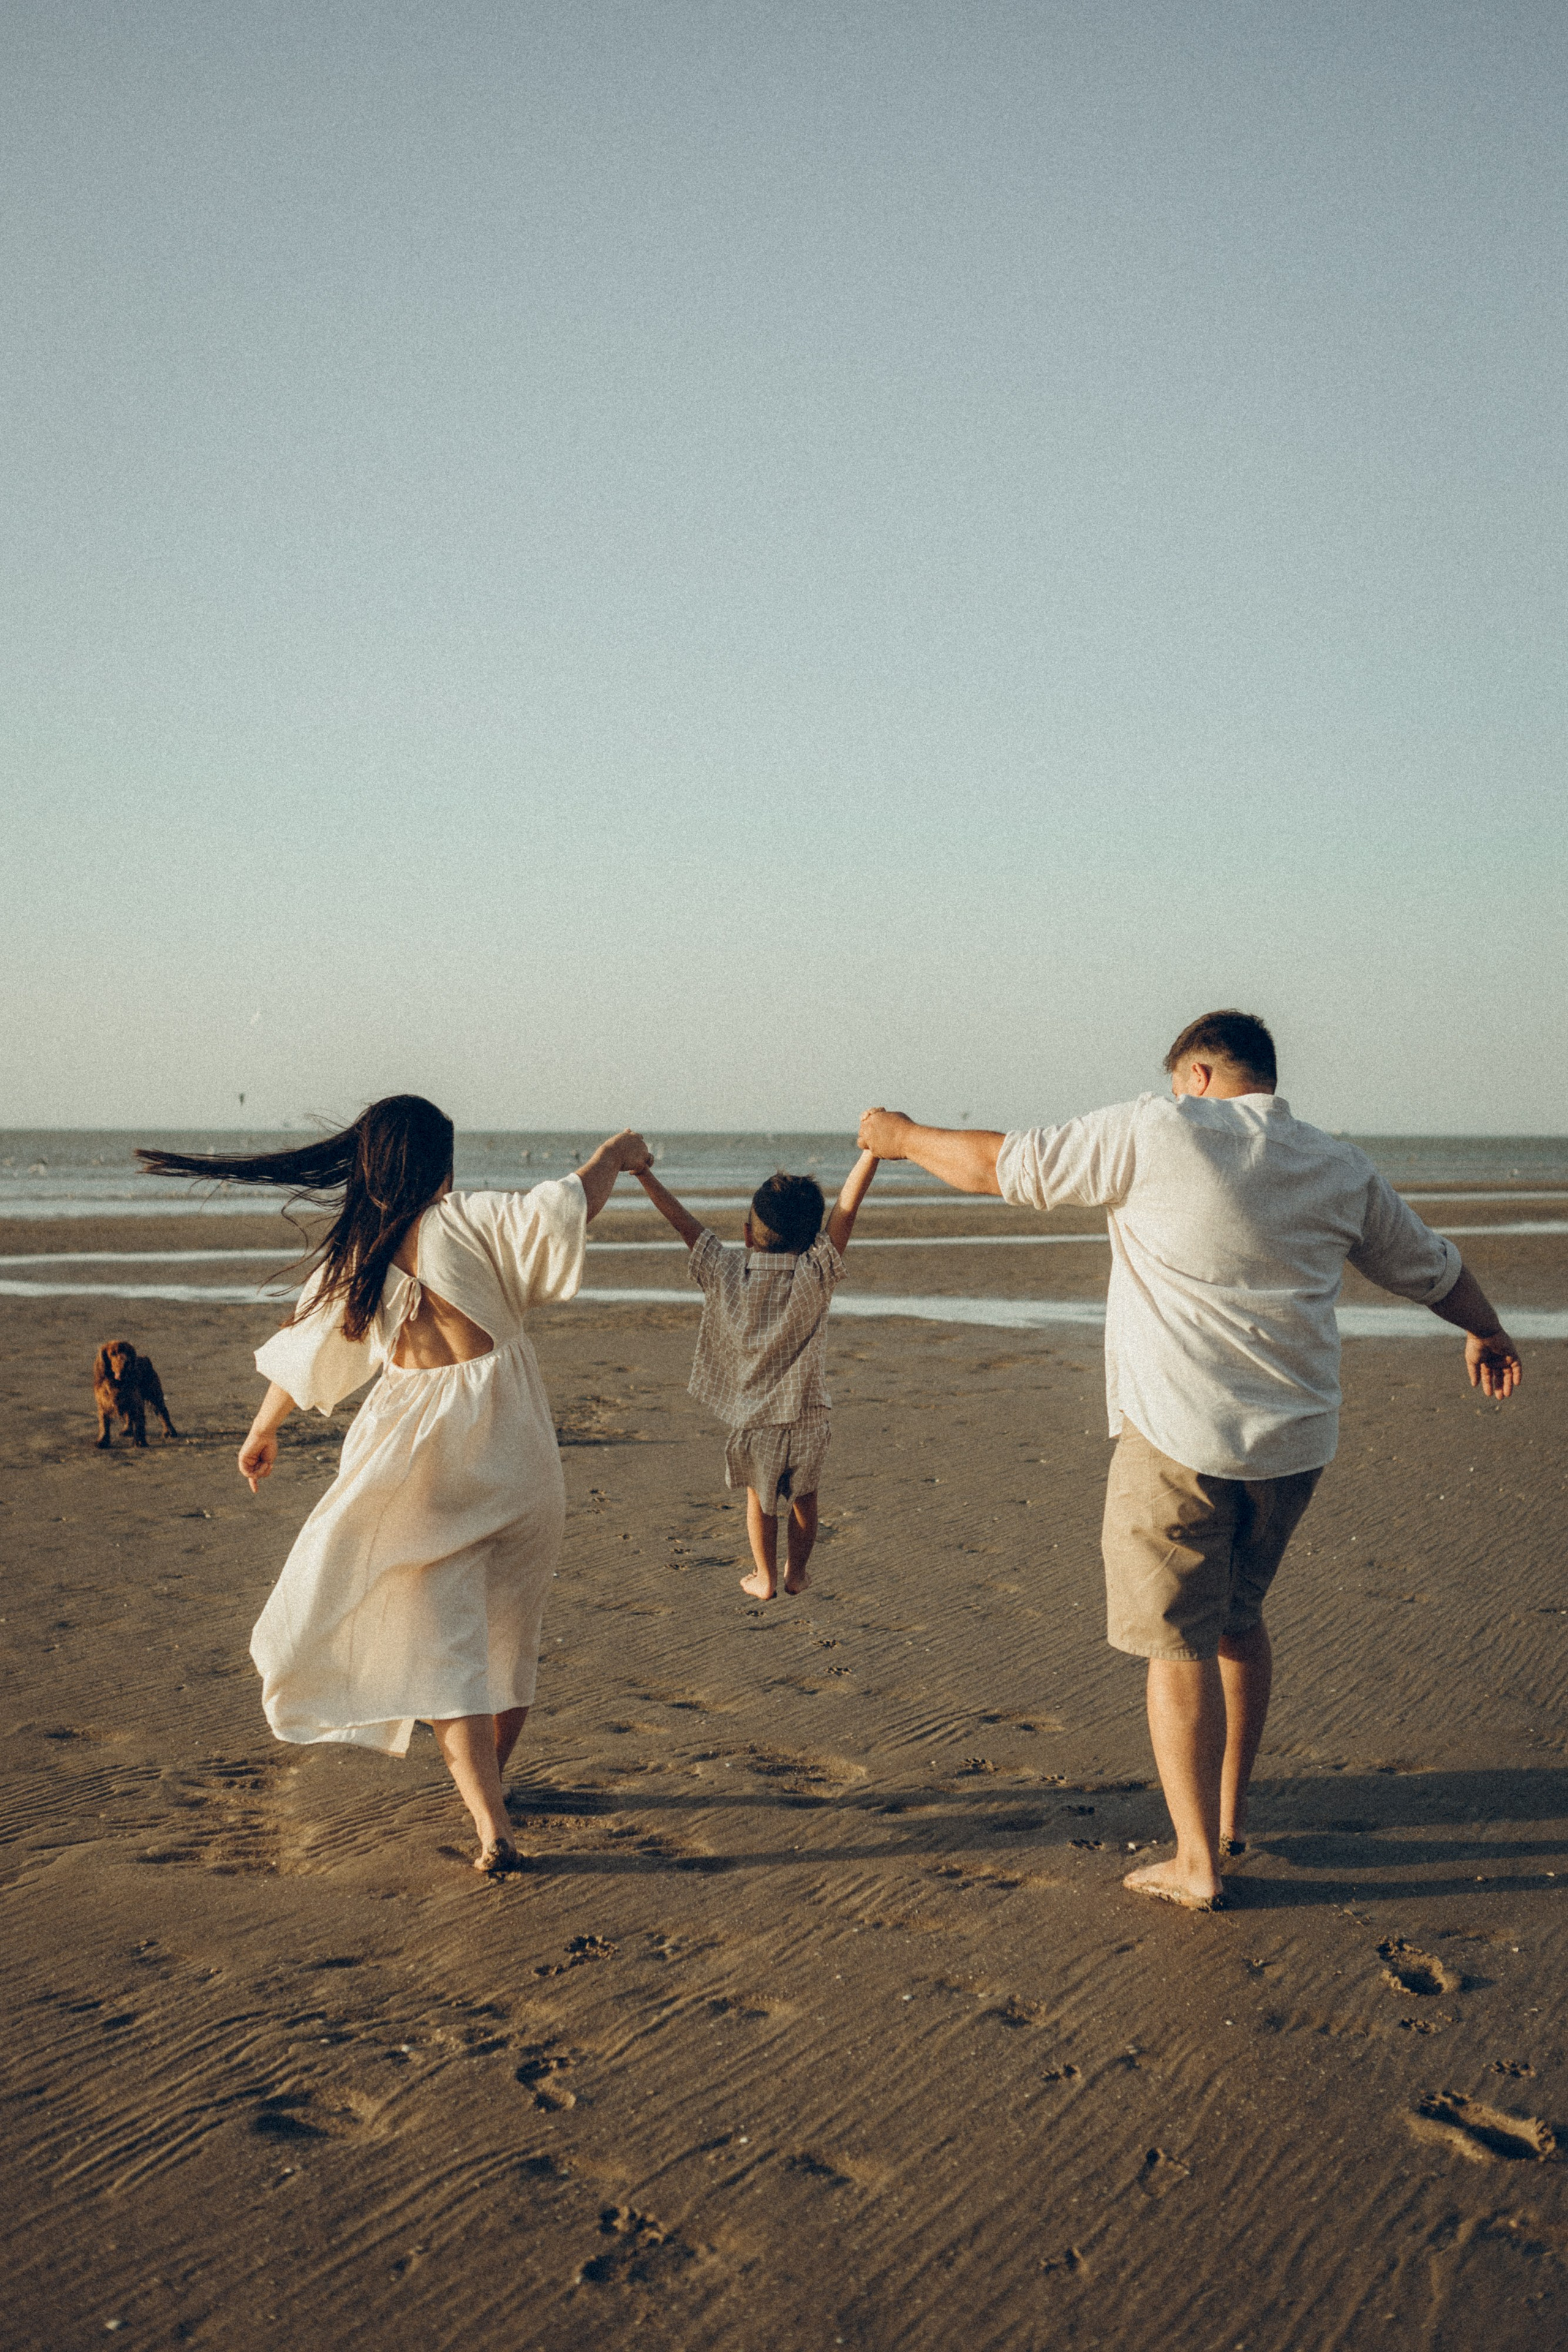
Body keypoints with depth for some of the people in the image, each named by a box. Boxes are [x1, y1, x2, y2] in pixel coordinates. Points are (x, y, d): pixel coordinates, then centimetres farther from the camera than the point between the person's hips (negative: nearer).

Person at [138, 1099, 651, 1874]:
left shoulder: (353, 1257, 4)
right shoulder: (469, 1221, -6)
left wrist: (262, 1432, 32)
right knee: (509, 1628, 19)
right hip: (511, 1452, 0)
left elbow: (302, 1352, 16)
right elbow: (563, 1208, -15)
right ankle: (489, 1780, 36)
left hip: (418, 1461, 0)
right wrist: (613, 1155, 5)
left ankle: (492, 1829, -11)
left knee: (439, 1645, 1)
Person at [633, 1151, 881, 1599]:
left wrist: (643, 1173, -2)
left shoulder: (726, 1273, -14)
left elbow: (684, 1221, -8)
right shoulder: (815, 1276, -17)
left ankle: (765, 1579, 28)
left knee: (759, 1497, 21)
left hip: (751, 1419, 1)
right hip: (806, 1415, -1)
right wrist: (873, 1147, -24)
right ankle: (796, 1572, 32)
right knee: (803, 1495, 21)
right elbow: (847, 1206, -21)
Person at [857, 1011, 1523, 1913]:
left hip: (1179, 1437, -5)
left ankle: (1197, 1863, 6)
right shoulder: (1343, 1169, 8)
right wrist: (1489, 1333, 43)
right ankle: (1231, 1812, 33)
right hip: (1296, 1440, 6)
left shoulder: (1158, 1132, -8)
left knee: (1180, 1644, 3)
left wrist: (904, 1137, 14)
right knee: (1241, 1618, 23)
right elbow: (1434, 1267, 22)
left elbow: (999, 1167, -3)